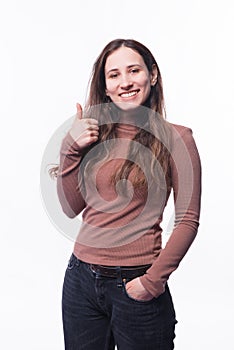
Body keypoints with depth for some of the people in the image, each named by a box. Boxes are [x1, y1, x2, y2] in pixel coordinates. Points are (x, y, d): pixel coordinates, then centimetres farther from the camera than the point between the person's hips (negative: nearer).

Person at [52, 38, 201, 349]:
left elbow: (188, 221, -8)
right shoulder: (94, 134, 5)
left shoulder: (175, 137, -8)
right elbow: (71, 208, 5)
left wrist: (154, 280, -11)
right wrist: (70, 150, -5)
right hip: (81, 279, 4)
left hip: (135, 285, -4)